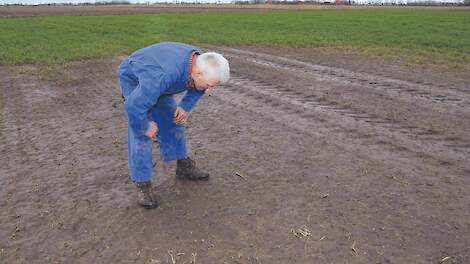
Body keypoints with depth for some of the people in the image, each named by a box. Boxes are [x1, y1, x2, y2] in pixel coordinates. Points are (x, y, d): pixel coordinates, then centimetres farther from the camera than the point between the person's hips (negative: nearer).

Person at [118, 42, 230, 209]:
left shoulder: (201, 62, -22)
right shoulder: (165, 75, -45)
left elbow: (197, 88, 2)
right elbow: (134, 106, -39)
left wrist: (186, 107, -10)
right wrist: (145, 126, -23)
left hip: (154, 78, 7)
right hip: (134, 79, -7)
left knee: (172, 121, 8)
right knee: (141, 134, -13)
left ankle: (183, 167, 23)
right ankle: (142, 184, -2)